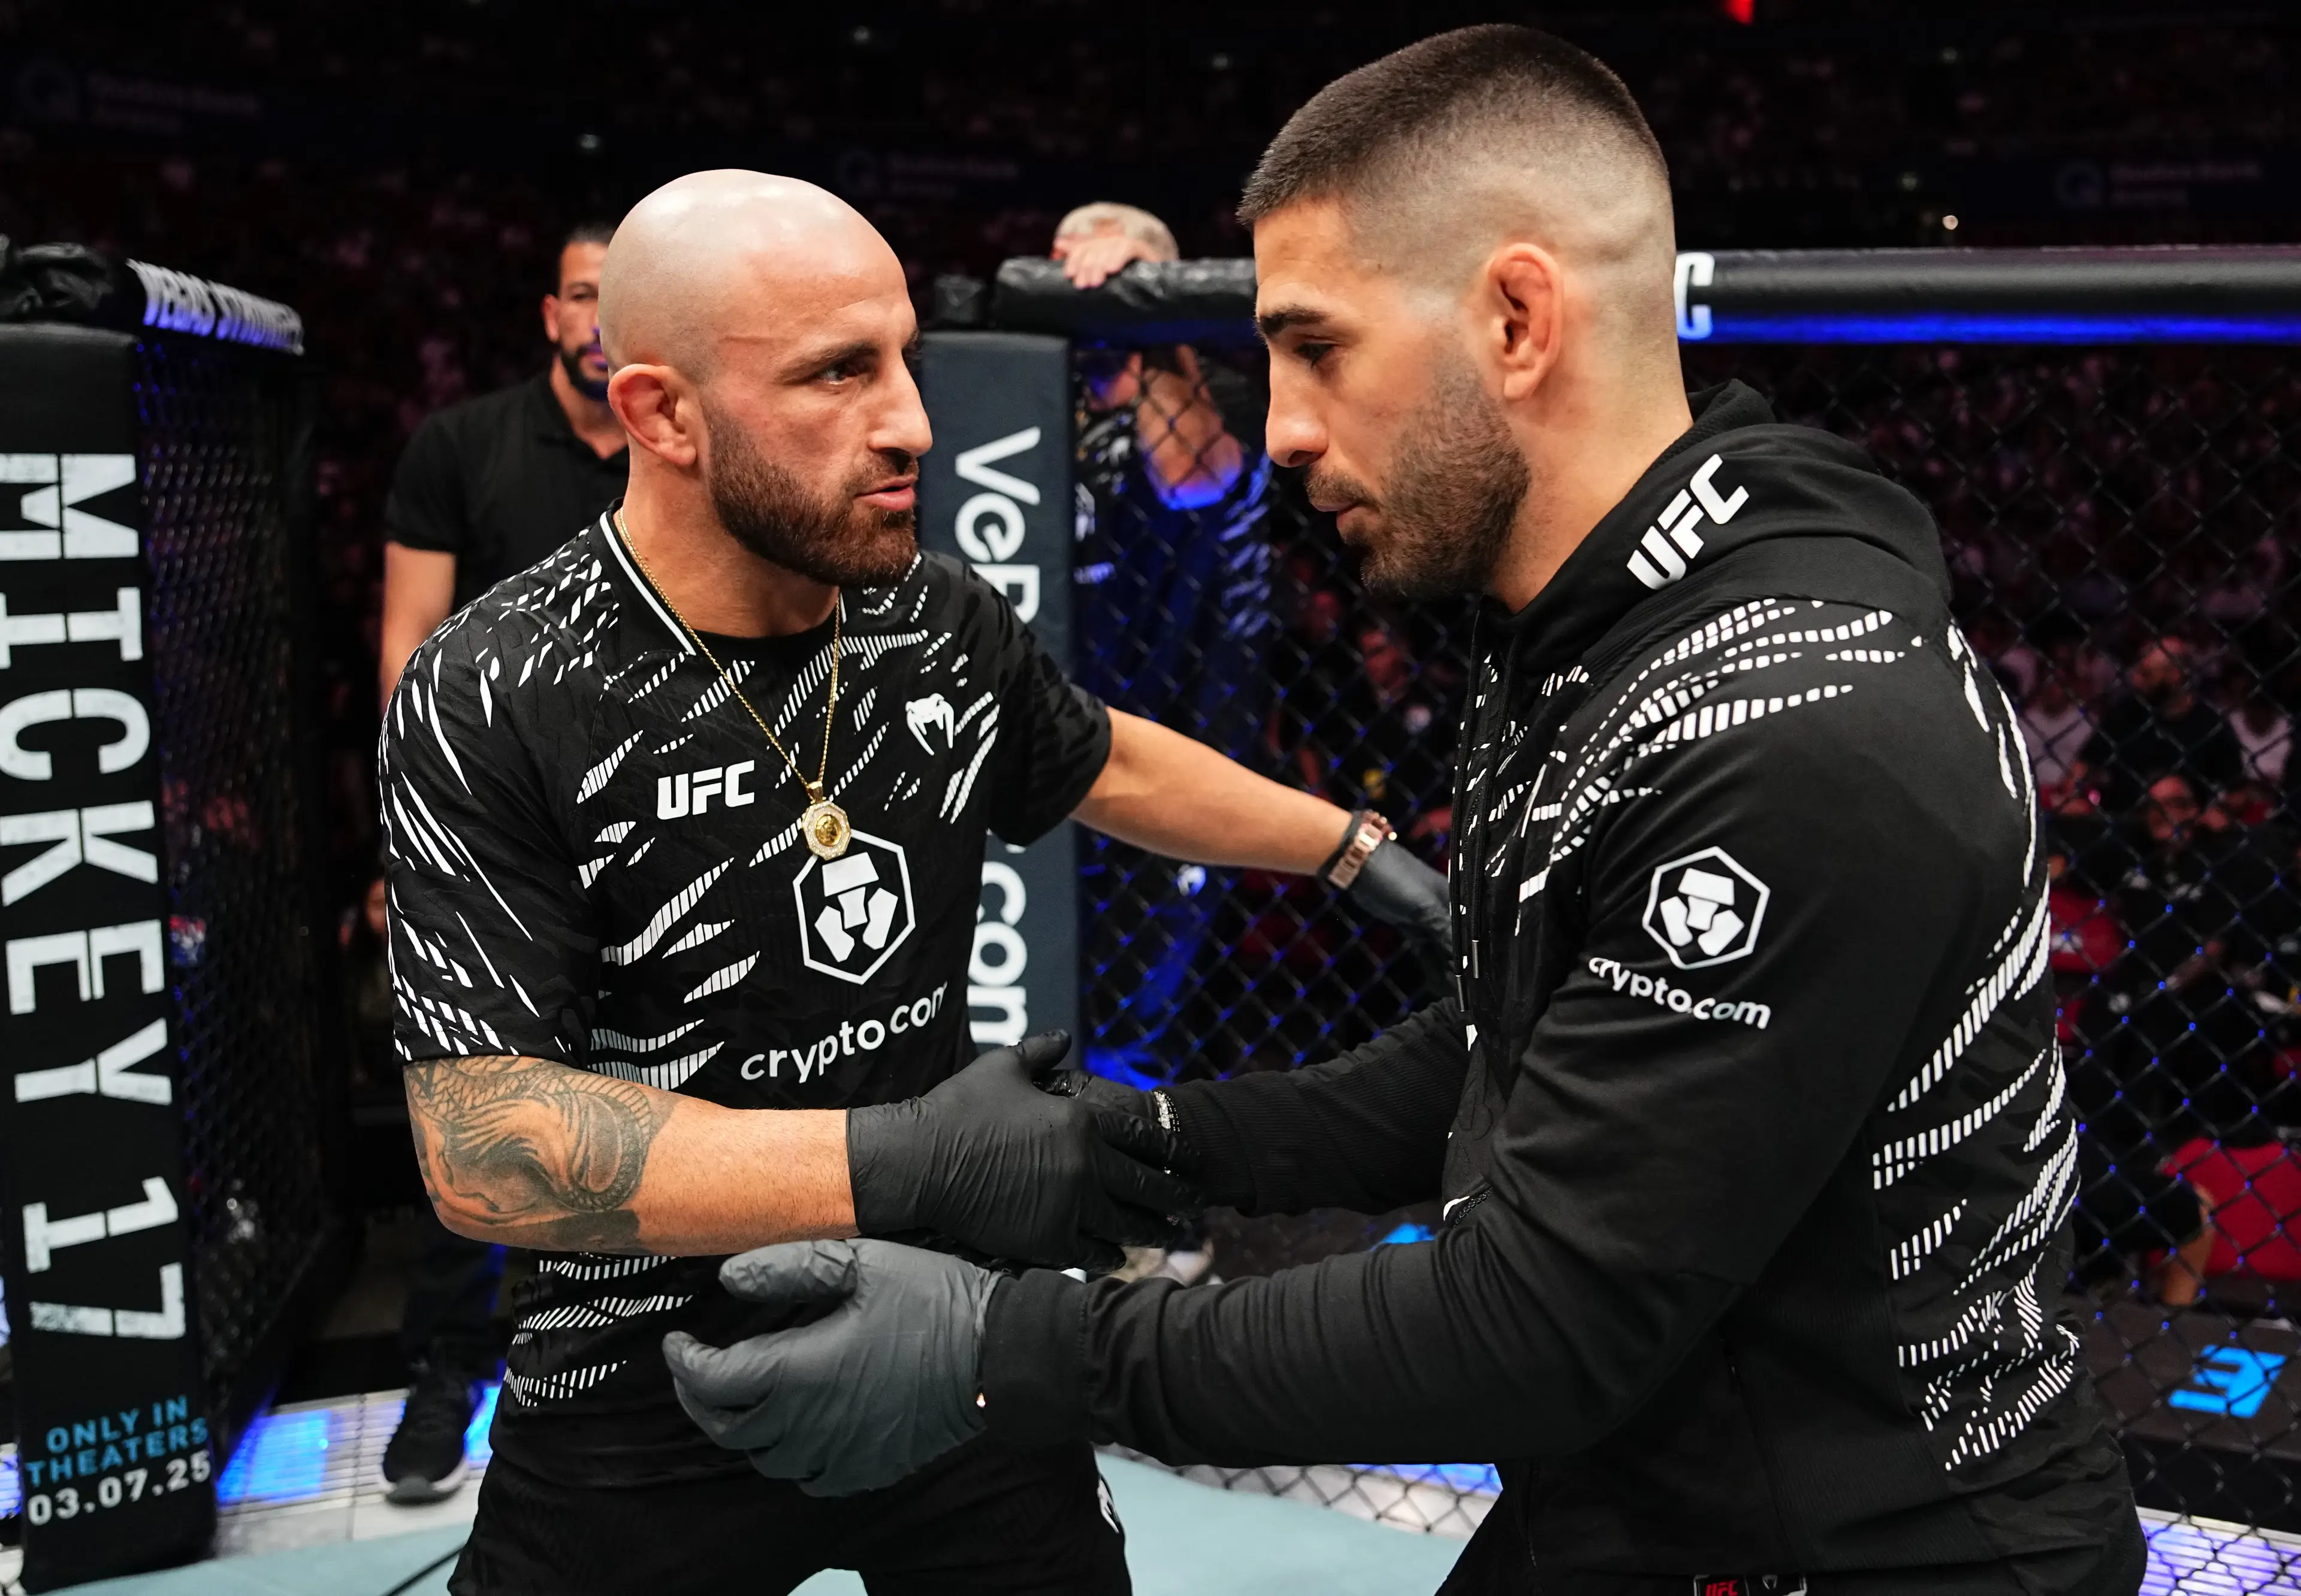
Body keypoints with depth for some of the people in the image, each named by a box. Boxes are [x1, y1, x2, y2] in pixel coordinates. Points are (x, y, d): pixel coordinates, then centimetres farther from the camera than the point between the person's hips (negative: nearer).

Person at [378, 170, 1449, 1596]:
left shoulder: (947, 622, -4)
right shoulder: (496, 708, -19)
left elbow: (1114, 766, 17)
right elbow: (482, 1145, -25)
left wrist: (1362, 853, 18)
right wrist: (904, 1163, -31)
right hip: (647, 1425, -4)